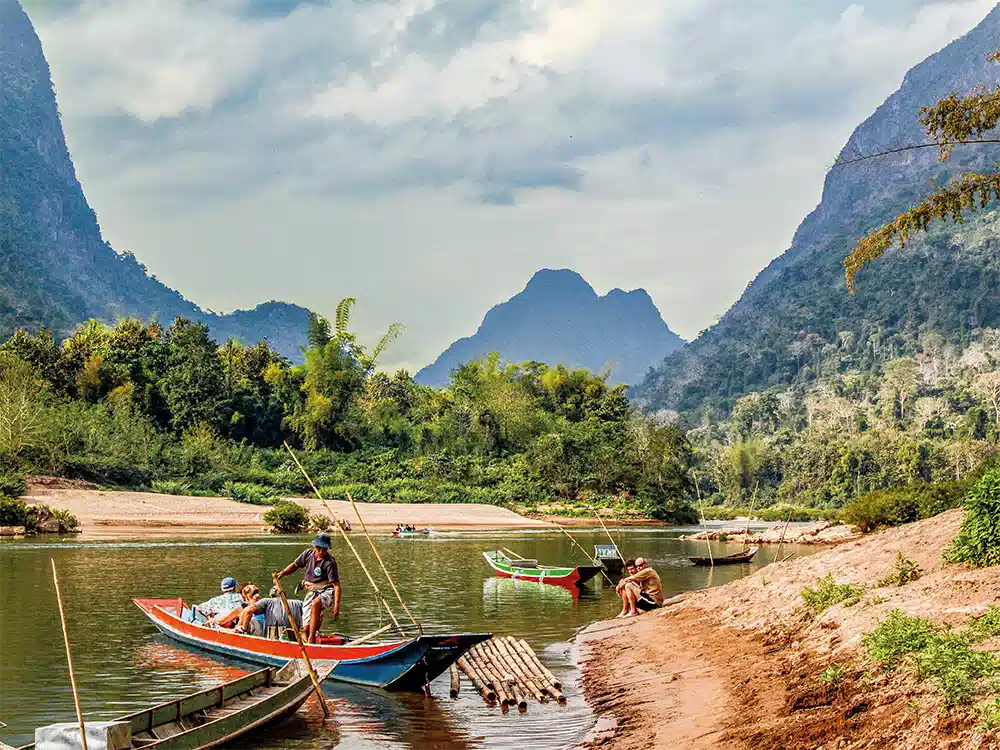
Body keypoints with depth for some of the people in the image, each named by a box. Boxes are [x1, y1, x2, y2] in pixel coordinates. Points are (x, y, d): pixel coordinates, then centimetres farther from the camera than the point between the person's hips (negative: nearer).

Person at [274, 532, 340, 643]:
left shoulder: (330, 562, -17)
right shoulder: (308, 554, -2)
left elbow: (336, 585, -19)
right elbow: (295, 565, 15)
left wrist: (336, 605, -26)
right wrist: (282, 573, -3)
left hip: (327, 591, -5)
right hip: (311, 591, 5)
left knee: (315, 604, -38)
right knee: (306, 628, -3)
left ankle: (312, 638, -34)